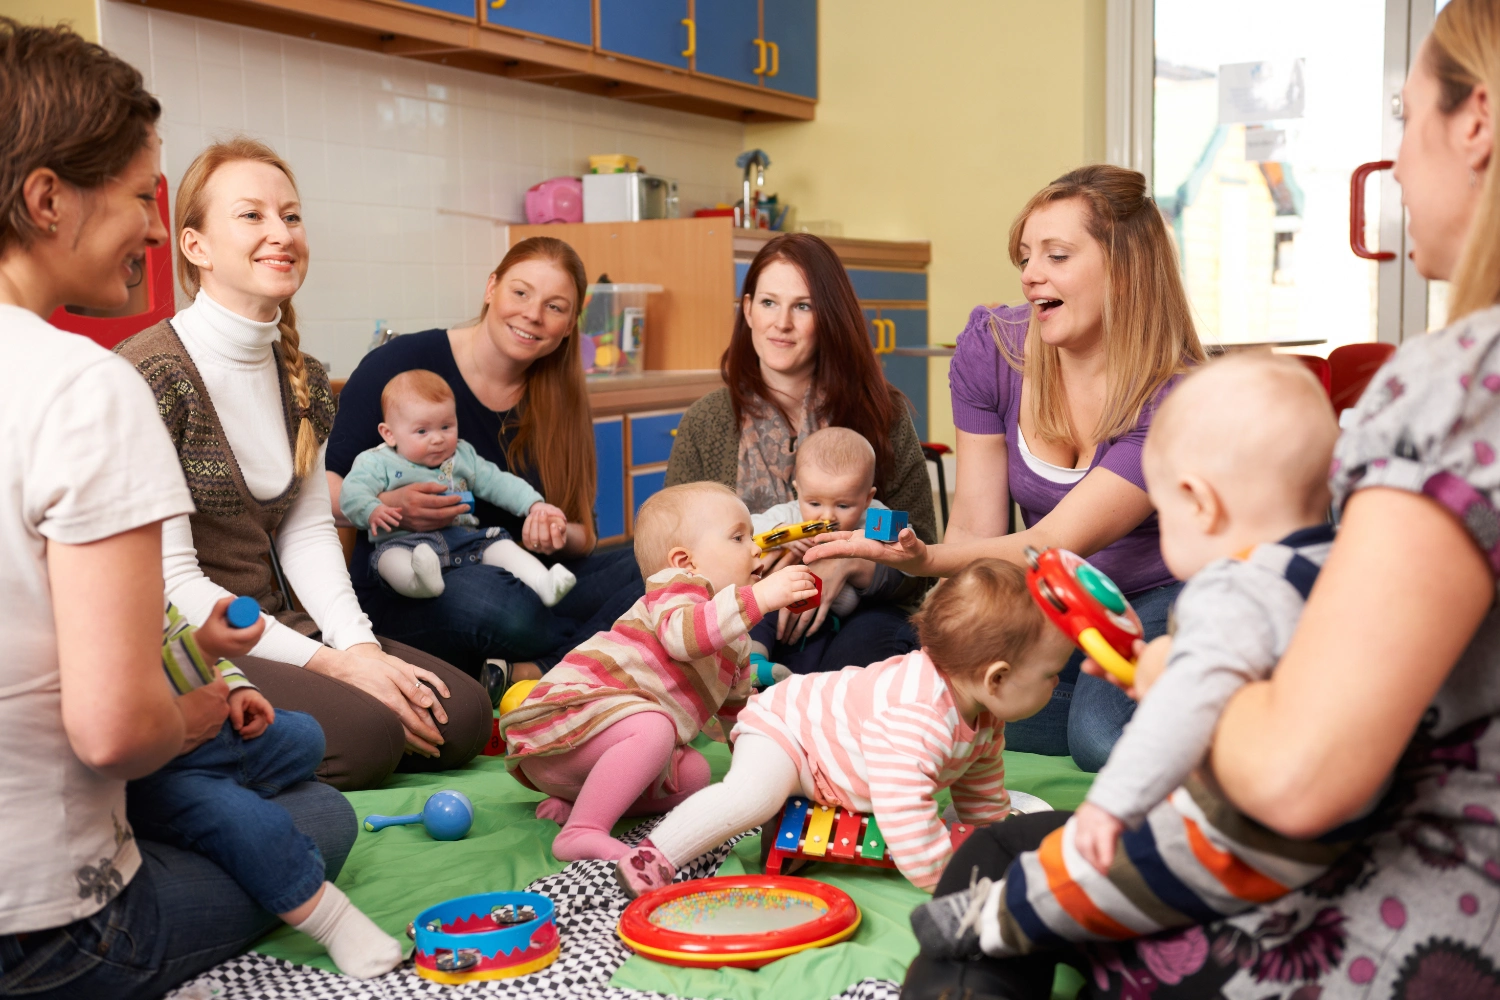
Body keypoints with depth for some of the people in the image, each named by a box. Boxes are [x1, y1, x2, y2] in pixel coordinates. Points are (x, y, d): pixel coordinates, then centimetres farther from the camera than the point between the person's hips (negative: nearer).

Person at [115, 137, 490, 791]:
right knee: (367, 732, -26)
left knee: (461, 712, -9)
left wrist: (360, 645, -9)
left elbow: (308, 531, 9)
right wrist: (327, 663, -18)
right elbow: (170, 580, -17)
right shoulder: (151, 375, -15)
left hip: (276, 629, 7)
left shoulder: (303, 379, 10)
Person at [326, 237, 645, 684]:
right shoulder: (402, 364, -6)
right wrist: (386, 507, -27)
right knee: (488, 599, -39)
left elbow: (583, 536, 7)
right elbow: (319, 482, -6)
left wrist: (560, 536, -18)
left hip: (519, 583, 5)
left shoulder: (558, 399, 7)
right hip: (401, 593, -4)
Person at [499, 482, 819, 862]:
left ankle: (574, 801, -2)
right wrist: (759, 597, -38)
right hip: (568, 714, -10)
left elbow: (738, 707, 35)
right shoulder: (678, 586, -10)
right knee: (652, 728, -33)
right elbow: (681, 634, -35)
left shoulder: (736, 643, 20)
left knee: (693, 774, 1)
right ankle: (582, 832, -33)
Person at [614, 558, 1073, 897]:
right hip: (783, 725, -10)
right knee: (752, 794, -34)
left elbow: (982, 792, 9)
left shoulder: (984, 717, -11)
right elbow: (909, 827, -47)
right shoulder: (912, 718, -43)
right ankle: (656, 856, -22)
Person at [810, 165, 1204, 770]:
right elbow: (976, 527, -8)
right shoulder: (992, 347, -9)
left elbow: (1053, 546, -30)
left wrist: (920, 558, -47)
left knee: (1103, 733, -32)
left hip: (1160, 601, -5)